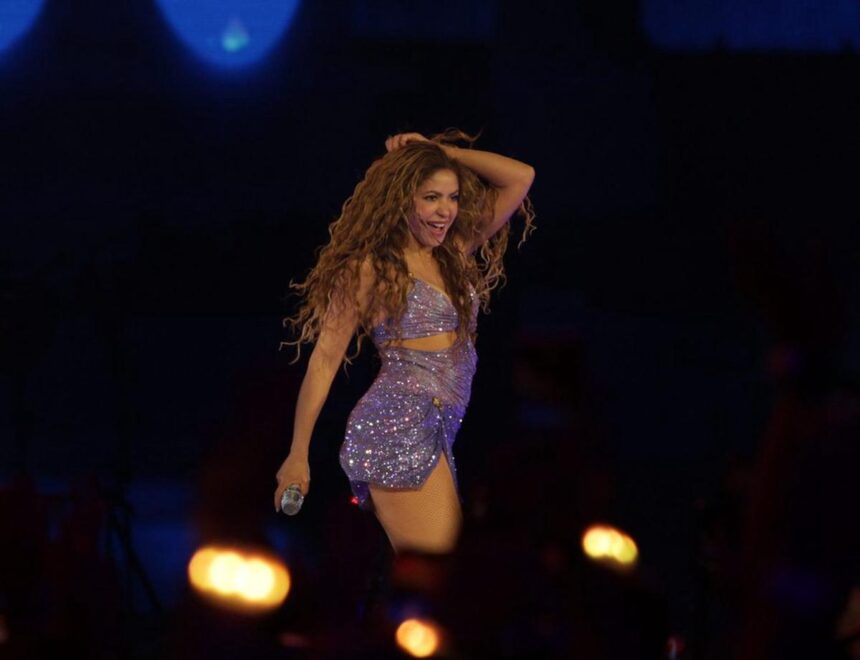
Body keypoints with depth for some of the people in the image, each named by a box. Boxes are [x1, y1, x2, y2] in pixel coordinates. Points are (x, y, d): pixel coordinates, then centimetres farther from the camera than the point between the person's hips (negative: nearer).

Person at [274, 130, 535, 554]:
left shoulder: (456, 254, 19)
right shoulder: (371, 268, 1)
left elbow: (520, 178, 20)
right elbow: (325, 359, 0)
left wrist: (443, 152, 17)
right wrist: (298, 454, -3)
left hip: (438, 431, 7)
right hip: (399, 423, -7)